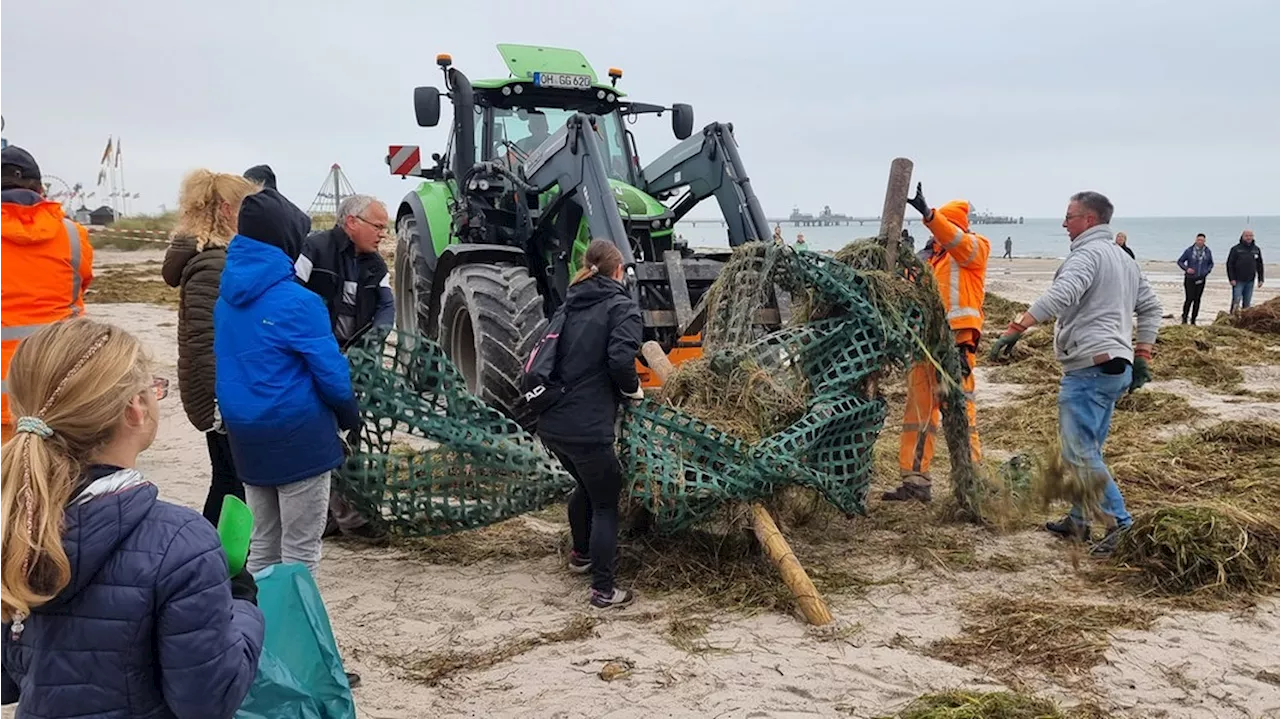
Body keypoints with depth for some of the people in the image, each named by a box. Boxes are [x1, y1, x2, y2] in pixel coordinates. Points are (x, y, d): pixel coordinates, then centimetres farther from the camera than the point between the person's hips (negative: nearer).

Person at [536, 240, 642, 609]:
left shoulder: (570, 304, 15)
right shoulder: (621, 307, -6)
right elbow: (621, 359, -21)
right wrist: (633, 390, -3)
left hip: (551, 422, 8)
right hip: (587, 427, -8)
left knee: (587, 485, 30)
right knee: (605, 504, 7)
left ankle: (580, 554, 47)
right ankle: (603, 589, 10)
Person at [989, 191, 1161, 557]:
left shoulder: (1087, 253, -10)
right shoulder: (1124, 259, 21)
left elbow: (1060, 296, -28)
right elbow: (1151, 307, 23)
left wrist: (1016, 329, -32)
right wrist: (1142, 356, 22)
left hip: (1089, 367, -10)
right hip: (1117, 366, 10)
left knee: (1080, 451, -8)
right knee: (1088, 449, 17)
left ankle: (1118, 522, -8)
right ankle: (1079, 520, 24)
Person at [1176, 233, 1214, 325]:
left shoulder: (1208, 252, 6)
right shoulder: (1189, 251, -2)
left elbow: (1211, 263, 20)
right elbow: (1180, 261, 5)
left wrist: (1207, 271, 2)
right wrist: (1186, 269, -10)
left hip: (1201, 279, 3)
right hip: (1190, 279, -3)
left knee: (1197, 299, 5)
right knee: (1189, 298, -10)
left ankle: (1193, 320, 12)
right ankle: (1184, 318, 3)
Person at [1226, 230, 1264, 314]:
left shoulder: (1257, 249, 10)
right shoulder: (1236, 249, -3)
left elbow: (1260, 266, 14)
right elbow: (1230, 265, -6)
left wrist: (1260, 279, 8)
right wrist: (1232, 279, -12)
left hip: (1250, 281, 4)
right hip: (1238, 281, -4)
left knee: (1247, 303, 7)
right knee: (1236, 301, -7)